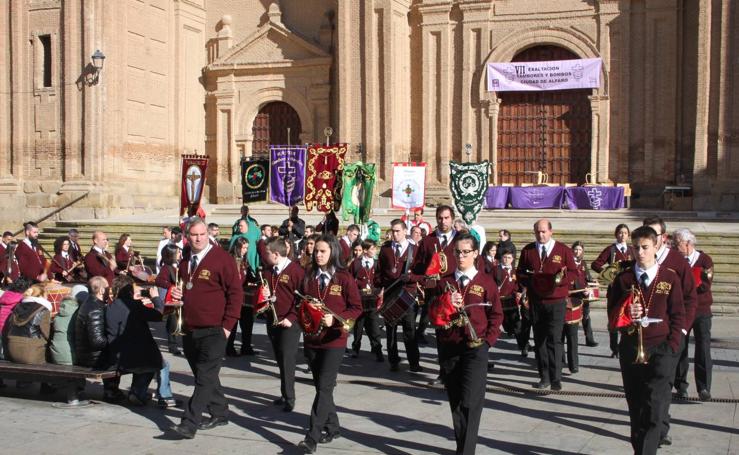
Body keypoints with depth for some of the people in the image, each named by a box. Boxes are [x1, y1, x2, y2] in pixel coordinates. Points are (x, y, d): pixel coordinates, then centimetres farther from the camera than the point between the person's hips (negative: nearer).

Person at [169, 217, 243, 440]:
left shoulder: (221, 258, -8)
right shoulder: (185, 261, 11)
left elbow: (236, 292, -10)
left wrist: (227, 325, -13)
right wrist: (177, 294, 3)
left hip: (213, 330, -7)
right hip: (189, 330, 7)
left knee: (205, 378, -8)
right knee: (204, 376, 14)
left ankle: (190, 423, -10)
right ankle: (219, 414, 26)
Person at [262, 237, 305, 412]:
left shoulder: (296, 271, -11)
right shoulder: (267, 271, 9)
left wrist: (291, 318, -16)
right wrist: (262, 295, -1)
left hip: (289, 323, -6)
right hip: (272, 321, 7)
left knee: (287, 360, -8)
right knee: (280, 360, 11)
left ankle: (289, 398, -1)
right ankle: (285, 394, 21)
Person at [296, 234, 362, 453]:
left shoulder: (344, 278, -7)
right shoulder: (308, 277, 6)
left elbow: (356, 308, -6)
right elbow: (301, 303, 16)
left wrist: (335, 319, -19)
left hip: (334, 340, -5)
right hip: (311, 339, 5)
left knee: (324, 388, -8)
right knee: (321, 386, 12)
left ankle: (312, 437, -10)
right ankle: (332, 427, 28)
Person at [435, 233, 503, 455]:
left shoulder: (486, 282, 1)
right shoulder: (444, 282, 8)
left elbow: (496, 315, 3)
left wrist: (487, 342, -7)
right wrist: (446, 304, -13)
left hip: (475, 349, -3)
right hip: (448, 349, 3)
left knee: (470, 402, -11)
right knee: (455, 402, 10)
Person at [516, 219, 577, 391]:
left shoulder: (563, 250, 2)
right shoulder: (527, 250, 8)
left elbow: (573, 272, 3)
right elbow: (520, 273, 13)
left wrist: (562, 278, -16)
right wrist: (528, 280, -6)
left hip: (556, 302, -3)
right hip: (535, 302, 3)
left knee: (554, 340, -9)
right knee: (539, 340, 6)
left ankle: (556, 379, -5)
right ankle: (544, 378, 13)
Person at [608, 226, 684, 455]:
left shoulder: (670, 278, 2)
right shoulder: (623, 278, 7)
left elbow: (678, 316, 3)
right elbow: (612, 312, 9)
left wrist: (671, 347, -6)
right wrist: (626, 313, -13)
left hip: (660, 350, -2)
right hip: (630, 350, 2)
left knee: (654, 410, -10)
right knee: (635, 408, 9)